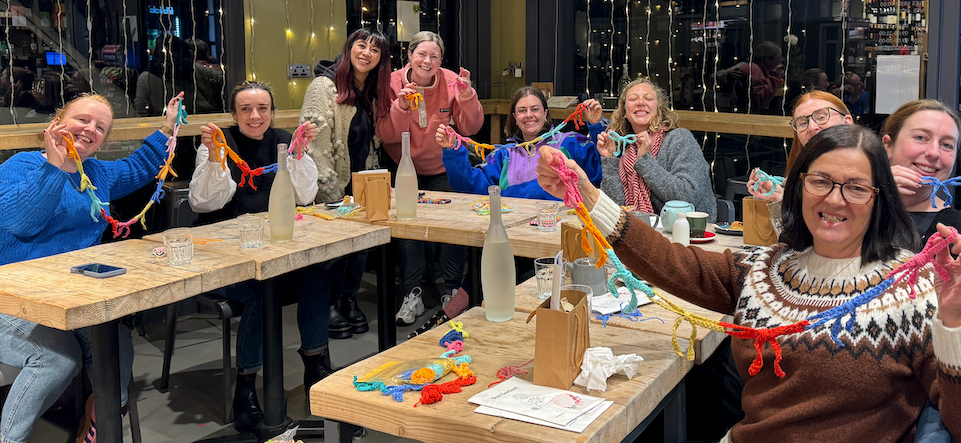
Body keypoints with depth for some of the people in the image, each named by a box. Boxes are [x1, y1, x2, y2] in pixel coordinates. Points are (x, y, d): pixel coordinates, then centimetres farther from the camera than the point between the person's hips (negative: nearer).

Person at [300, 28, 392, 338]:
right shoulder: (324, 87, -12)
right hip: (331, 189, -7)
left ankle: (349, 301, 19)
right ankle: (330, 305, 8)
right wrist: (332, 193, -21)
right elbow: (315, 144, -18)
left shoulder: (373, 94, 12)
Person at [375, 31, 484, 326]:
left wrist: (467, 95, -26)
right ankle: (412, 294, -4)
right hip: (403, 167, -1)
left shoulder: (451, 82, -9)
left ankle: (453, 291, 6)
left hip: (443, 168, 1)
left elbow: (470, 129, -12)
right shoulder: (394, 84, -12)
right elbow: (387, 135, -17)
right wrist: (401, 106, -33)